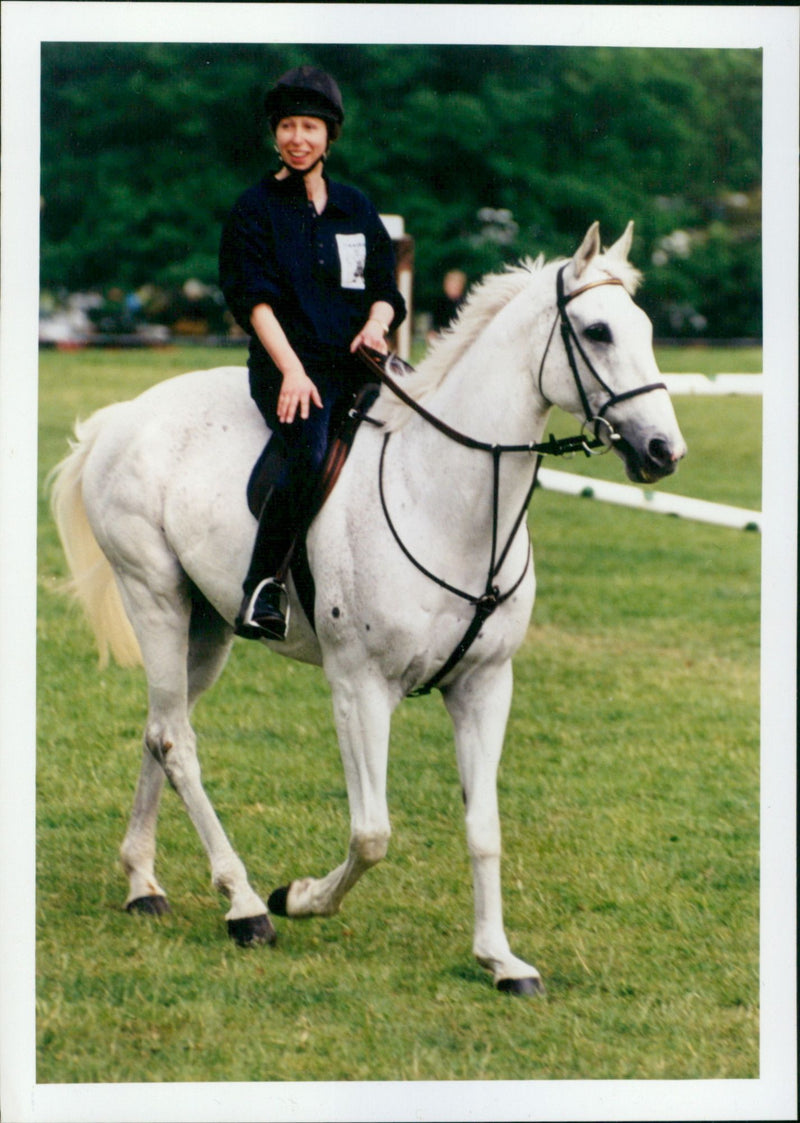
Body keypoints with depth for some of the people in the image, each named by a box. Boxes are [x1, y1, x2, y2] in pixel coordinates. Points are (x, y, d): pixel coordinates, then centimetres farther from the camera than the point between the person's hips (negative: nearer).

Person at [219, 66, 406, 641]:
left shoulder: (356, 207, 18)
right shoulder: (257, 207, 5)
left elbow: (385, 287, 17)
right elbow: (255, 298, -4)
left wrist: (376, 323, -8)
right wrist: (292, 370, -18)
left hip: (358, 359, 4)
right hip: (290, 362, -4)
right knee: (310, 455, -32)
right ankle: (262, 587, -24)